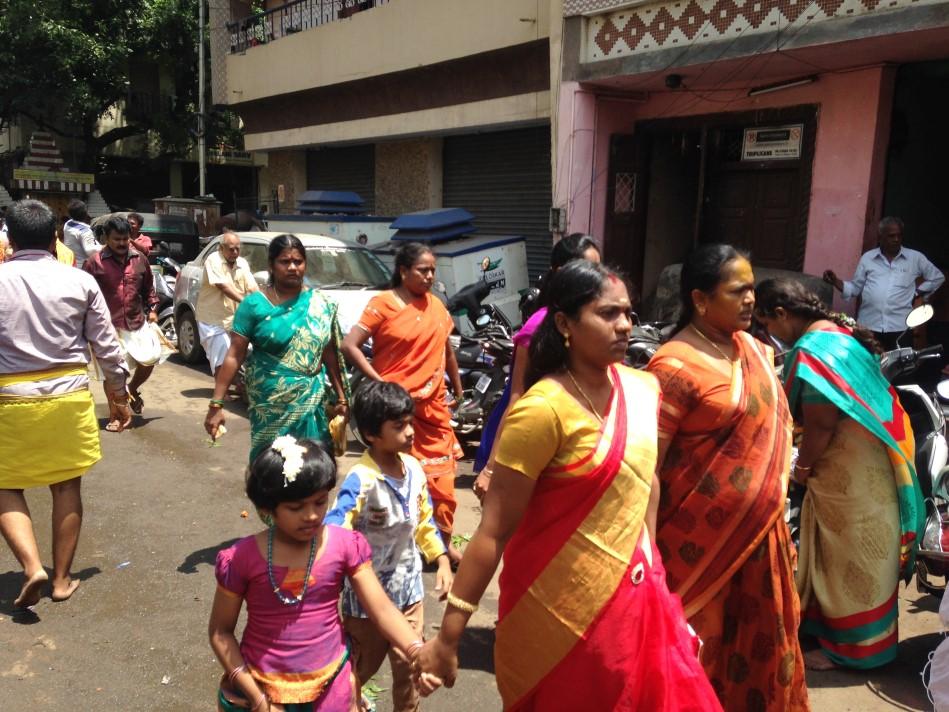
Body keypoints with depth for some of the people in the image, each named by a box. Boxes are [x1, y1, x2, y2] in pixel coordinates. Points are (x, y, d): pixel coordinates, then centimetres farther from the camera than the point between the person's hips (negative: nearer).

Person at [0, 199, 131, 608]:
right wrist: (119, 395, 12)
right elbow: (106, 345, 1)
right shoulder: (80, 282, -3)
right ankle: (62, 579, 22)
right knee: (67, 487, 12)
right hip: (70, 396, 1)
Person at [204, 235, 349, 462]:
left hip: (312, 401, 2)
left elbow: (330, 354, 8)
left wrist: (342, 398, 8)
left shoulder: (322, 304, 2)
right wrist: (217, 403, -11)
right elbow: (234, 356, -7)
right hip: (270, 402, -2)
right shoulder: (255, 304, -5)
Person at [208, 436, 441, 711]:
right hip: (264, 688, -1)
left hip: (330, 684, 2)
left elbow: (382, 609, -14)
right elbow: (220, 631, -5)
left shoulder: (345, 545, -12)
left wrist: (419, 654, -29)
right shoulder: (243, 559, -16)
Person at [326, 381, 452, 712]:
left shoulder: (414, 468, -5)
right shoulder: (361, 480, -27)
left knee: (411, 667, 16)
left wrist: (442, 560, 6)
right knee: (361, 665, 19)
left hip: (409, 588, 5)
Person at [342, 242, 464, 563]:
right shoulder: (383, 303, -8)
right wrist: (379, 383, -16)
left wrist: (458, 390, 20)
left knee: (441, 479, 9)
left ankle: (444, 543, 22)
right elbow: (349, 345, -14)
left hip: (433, 405, 5)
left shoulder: (436, 305, 9)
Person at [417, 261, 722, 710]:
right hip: (560, 607, -6)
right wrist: (448, 636, -19)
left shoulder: (642, 390, -2)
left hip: (633, 594, 6)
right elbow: (494, 530, -21)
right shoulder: (544, 409, -22)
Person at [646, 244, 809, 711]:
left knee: (756, 640, 23)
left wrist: (775, 519, 17)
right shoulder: (675, 366, -21)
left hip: (758, 530, 8)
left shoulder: (753, 348, 5)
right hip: (701, 539, -7)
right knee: (694, 645, 11)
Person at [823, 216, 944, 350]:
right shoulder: (867, 257, 10)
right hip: (868, 325, 1)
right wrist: (836, 281, -4)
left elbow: (937, 277, 19)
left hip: (899, 327, -1)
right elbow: (855, 288, 12)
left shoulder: (915, 257, 8)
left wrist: (918, 293, 9)